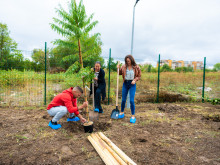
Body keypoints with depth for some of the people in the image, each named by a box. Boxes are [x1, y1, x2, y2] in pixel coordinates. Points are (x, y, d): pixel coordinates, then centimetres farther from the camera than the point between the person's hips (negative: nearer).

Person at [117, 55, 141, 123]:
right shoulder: (124, 66, -1)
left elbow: (139, 76, 2)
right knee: (123, 100, 10)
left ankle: (133, 116, 6)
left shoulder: (136, 67, -6)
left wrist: (135, 80, -15)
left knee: (131, 101, -8)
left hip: (132, 84, -3)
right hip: (125, 84, 3)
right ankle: (122, 113, 32)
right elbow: (120, 73, 14)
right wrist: (118, 68, -4)